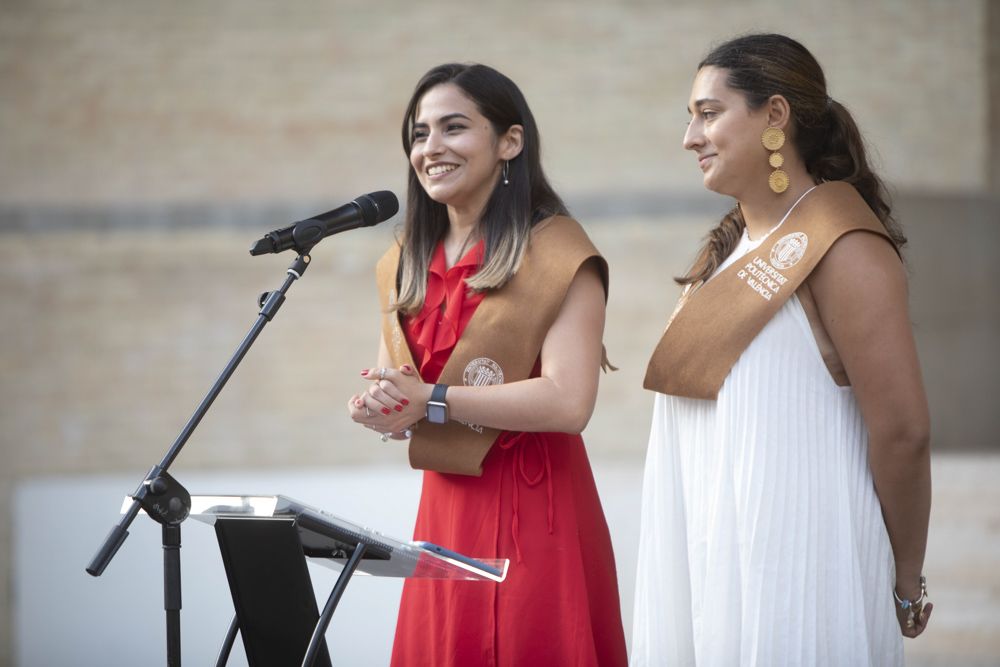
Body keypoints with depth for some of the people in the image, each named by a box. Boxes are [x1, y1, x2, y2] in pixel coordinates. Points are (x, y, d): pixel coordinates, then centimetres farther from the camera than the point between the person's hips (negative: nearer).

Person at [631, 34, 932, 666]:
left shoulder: (842, 250, -13)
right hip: (708, 564, 8)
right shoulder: (732, 247, 13)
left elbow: (902, 431, -15)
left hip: (794, 572, -8)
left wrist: (905, 588, -8)